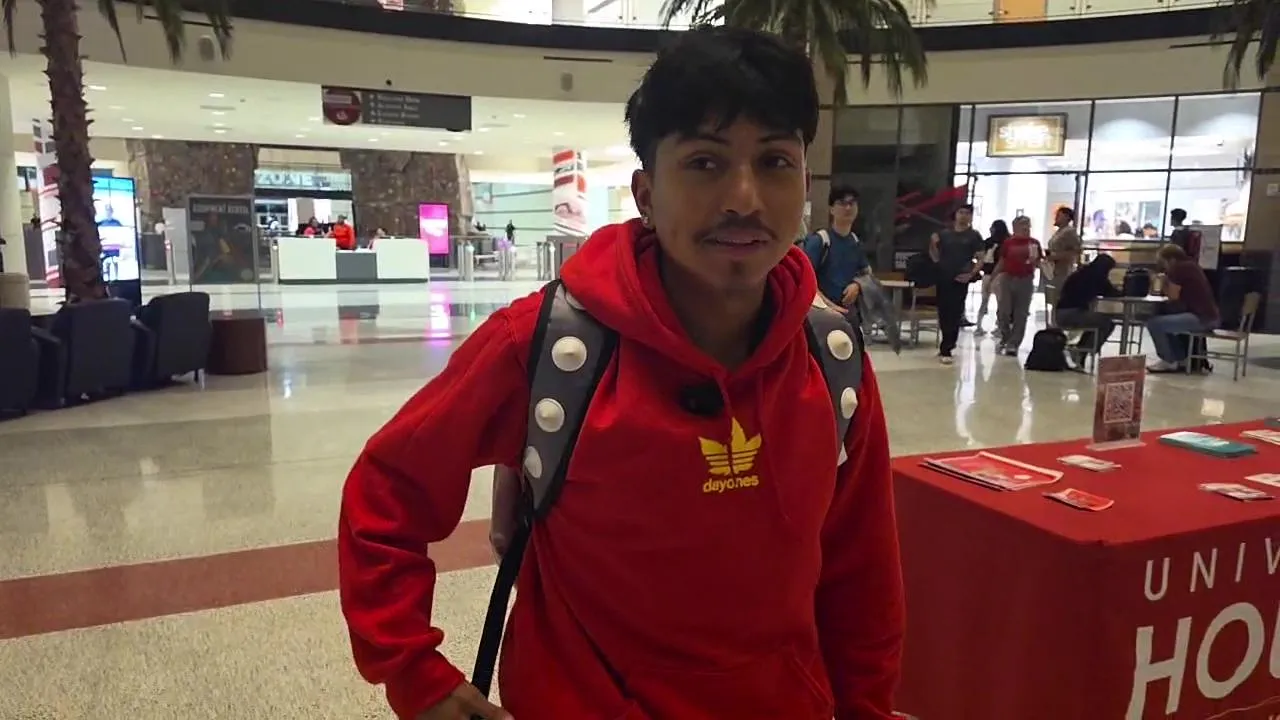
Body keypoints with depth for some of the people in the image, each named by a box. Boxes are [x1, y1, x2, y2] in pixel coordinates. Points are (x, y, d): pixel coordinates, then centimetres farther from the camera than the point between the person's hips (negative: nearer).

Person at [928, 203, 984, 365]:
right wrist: (933, 244, -6)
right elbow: (936, 257, 11)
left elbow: (980, 259, 1)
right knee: (943, 312, 8)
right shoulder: (944, 234, 9)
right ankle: (947, 345, 25)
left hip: (960, 280, -3)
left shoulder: (974, 236, 3)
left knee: (955, 315, -6)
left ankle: (946, 350, -6)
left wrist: (971, 274, -13)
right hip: (943, 278, 3)